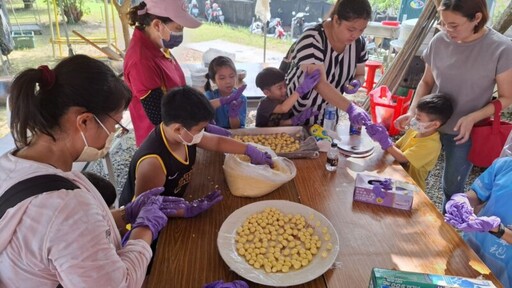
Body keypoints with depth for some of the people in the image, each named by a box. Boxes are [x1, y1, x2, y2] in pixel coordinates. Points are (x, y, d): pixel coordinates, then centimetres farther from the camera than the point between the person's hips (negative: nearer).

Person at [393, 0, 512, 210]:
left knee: (452, 188, 10)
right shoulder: (439, 41, -8)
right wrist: (412, 111, -11)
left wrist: (472, 117, -23)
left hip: (464, 133, -2)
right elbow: (426, 82, 3)